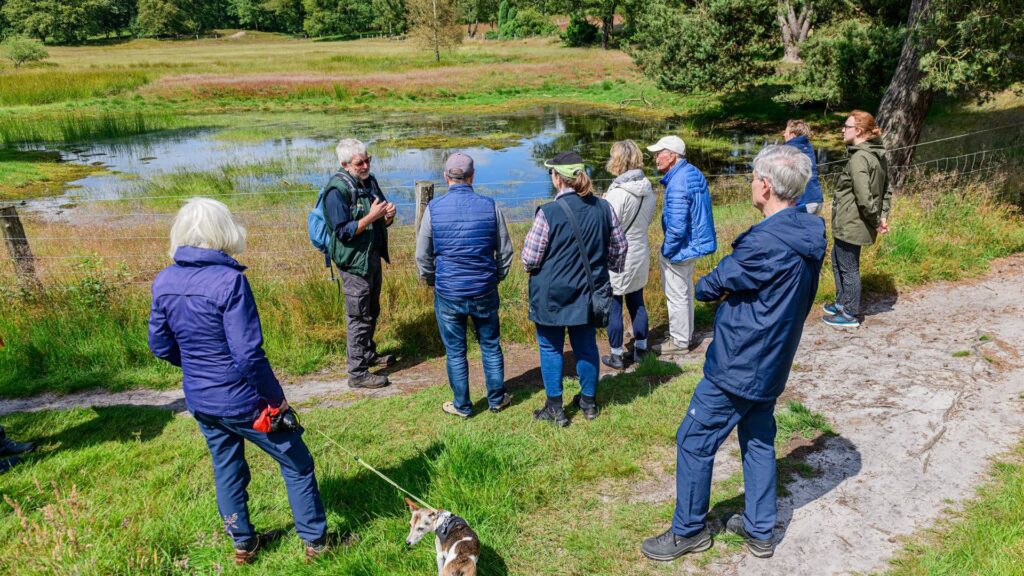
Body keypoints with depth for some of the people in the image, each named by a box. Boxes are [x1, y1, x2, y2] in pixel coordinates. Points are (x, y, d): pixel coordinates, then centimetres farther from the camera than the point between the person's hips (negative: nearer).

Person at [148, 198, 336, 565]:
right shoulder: (229, 280, -24)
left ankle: (243, 543, 38)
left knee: (226, 469, 23)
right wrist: (276, 395, -13)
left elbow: (160, 346, 7)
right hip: (242, 400, -6)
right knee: (297, 464, 12)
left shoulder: (163, 282, -3)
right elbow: (248, 353, -25)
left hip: (200, 401, 7)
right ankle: (314, 541, 23)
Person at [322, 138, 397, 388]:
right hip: (354, 260, -8)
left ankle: (368, 353, 40)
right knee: (359, 317, -2)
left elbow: (383, 222, 13)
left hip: (373, 255, 8)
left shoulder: (370, 182, 6)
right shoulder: (337, 190, -19)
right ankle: (358, 373, 8)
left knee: (372, 311, 21)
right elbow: (343, 231, -21)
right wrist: (371, 216, -27)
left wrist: (388, 214, -10)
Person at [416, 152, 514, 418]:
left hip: (448, 293, -1)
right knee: (491, 346, 17)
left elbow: (422, 256, 0)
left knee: (455, 352, 12)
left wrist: (432, 281, 17)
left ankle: (462, 406, 24)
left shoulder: (434, 208, -8)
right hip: (485, 291, 1)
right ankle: (496, 399, 30)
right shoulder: (490, 207, -6)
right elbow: (505, 252, 3)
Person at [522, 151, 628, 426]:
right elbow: (620, 248, 7)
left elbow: (530, 260, -15)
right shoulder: (603, 207, -4)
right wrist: (613, 268, 27)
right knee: (586, 345, 18)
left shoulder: (548, 213, -20)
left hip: (553, 295, -5)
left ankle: (555, 409, 19)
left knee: (550, 349, 11)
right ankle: (589, 402, 32)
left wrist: (531, 267, 8)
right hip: (589, 293, 5)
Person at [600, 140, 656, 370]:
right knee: (637, 303, 19)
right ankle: (640, 349, 31)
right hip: (640, 255, 7)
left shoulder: (617, 193, -24)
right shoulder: (648, 190, -1)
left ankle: (616, 357, 16)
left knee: (614, 307, 6)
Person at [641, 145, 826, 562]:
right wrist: (730, 286, -3)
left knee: (694, 442, 5)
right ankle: (759, 530, 33)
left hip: (738, 367, -9)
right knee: (759, 441, 20)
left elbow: (711, 286, -16)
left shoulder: (766, 242, -27)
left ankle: (689, 531, 20)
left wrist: (706, 287, 7)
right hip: (771, 364, 9)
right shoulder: (809, 234, 1)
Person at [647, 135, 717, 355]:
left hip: (680, 248, -10)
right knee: (685, 292, 23)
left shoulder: (677, 185, -28)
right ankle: (687, 334, 37)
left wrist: (666, 251, -15)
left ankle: (679, 341, 20)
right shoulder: (694, 173, 3)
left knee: (677, 296, 6)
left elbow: (677, 227, -30)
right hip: (695, 243, 10)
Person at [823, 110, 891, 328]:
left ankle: (851, 315, 18)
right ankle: (842, 303, 39)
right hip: (852, 225, 10)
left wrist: (875, 221, -16)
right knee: (837, 261, 25)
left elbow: (863, 197, -27)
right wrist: (883, 216, 10)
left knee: (848, 268, 4)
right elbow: (887, 189, 14)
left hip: (849, 225, -10)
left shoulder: (859, 158, -22)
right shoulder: (879, 156, 9)